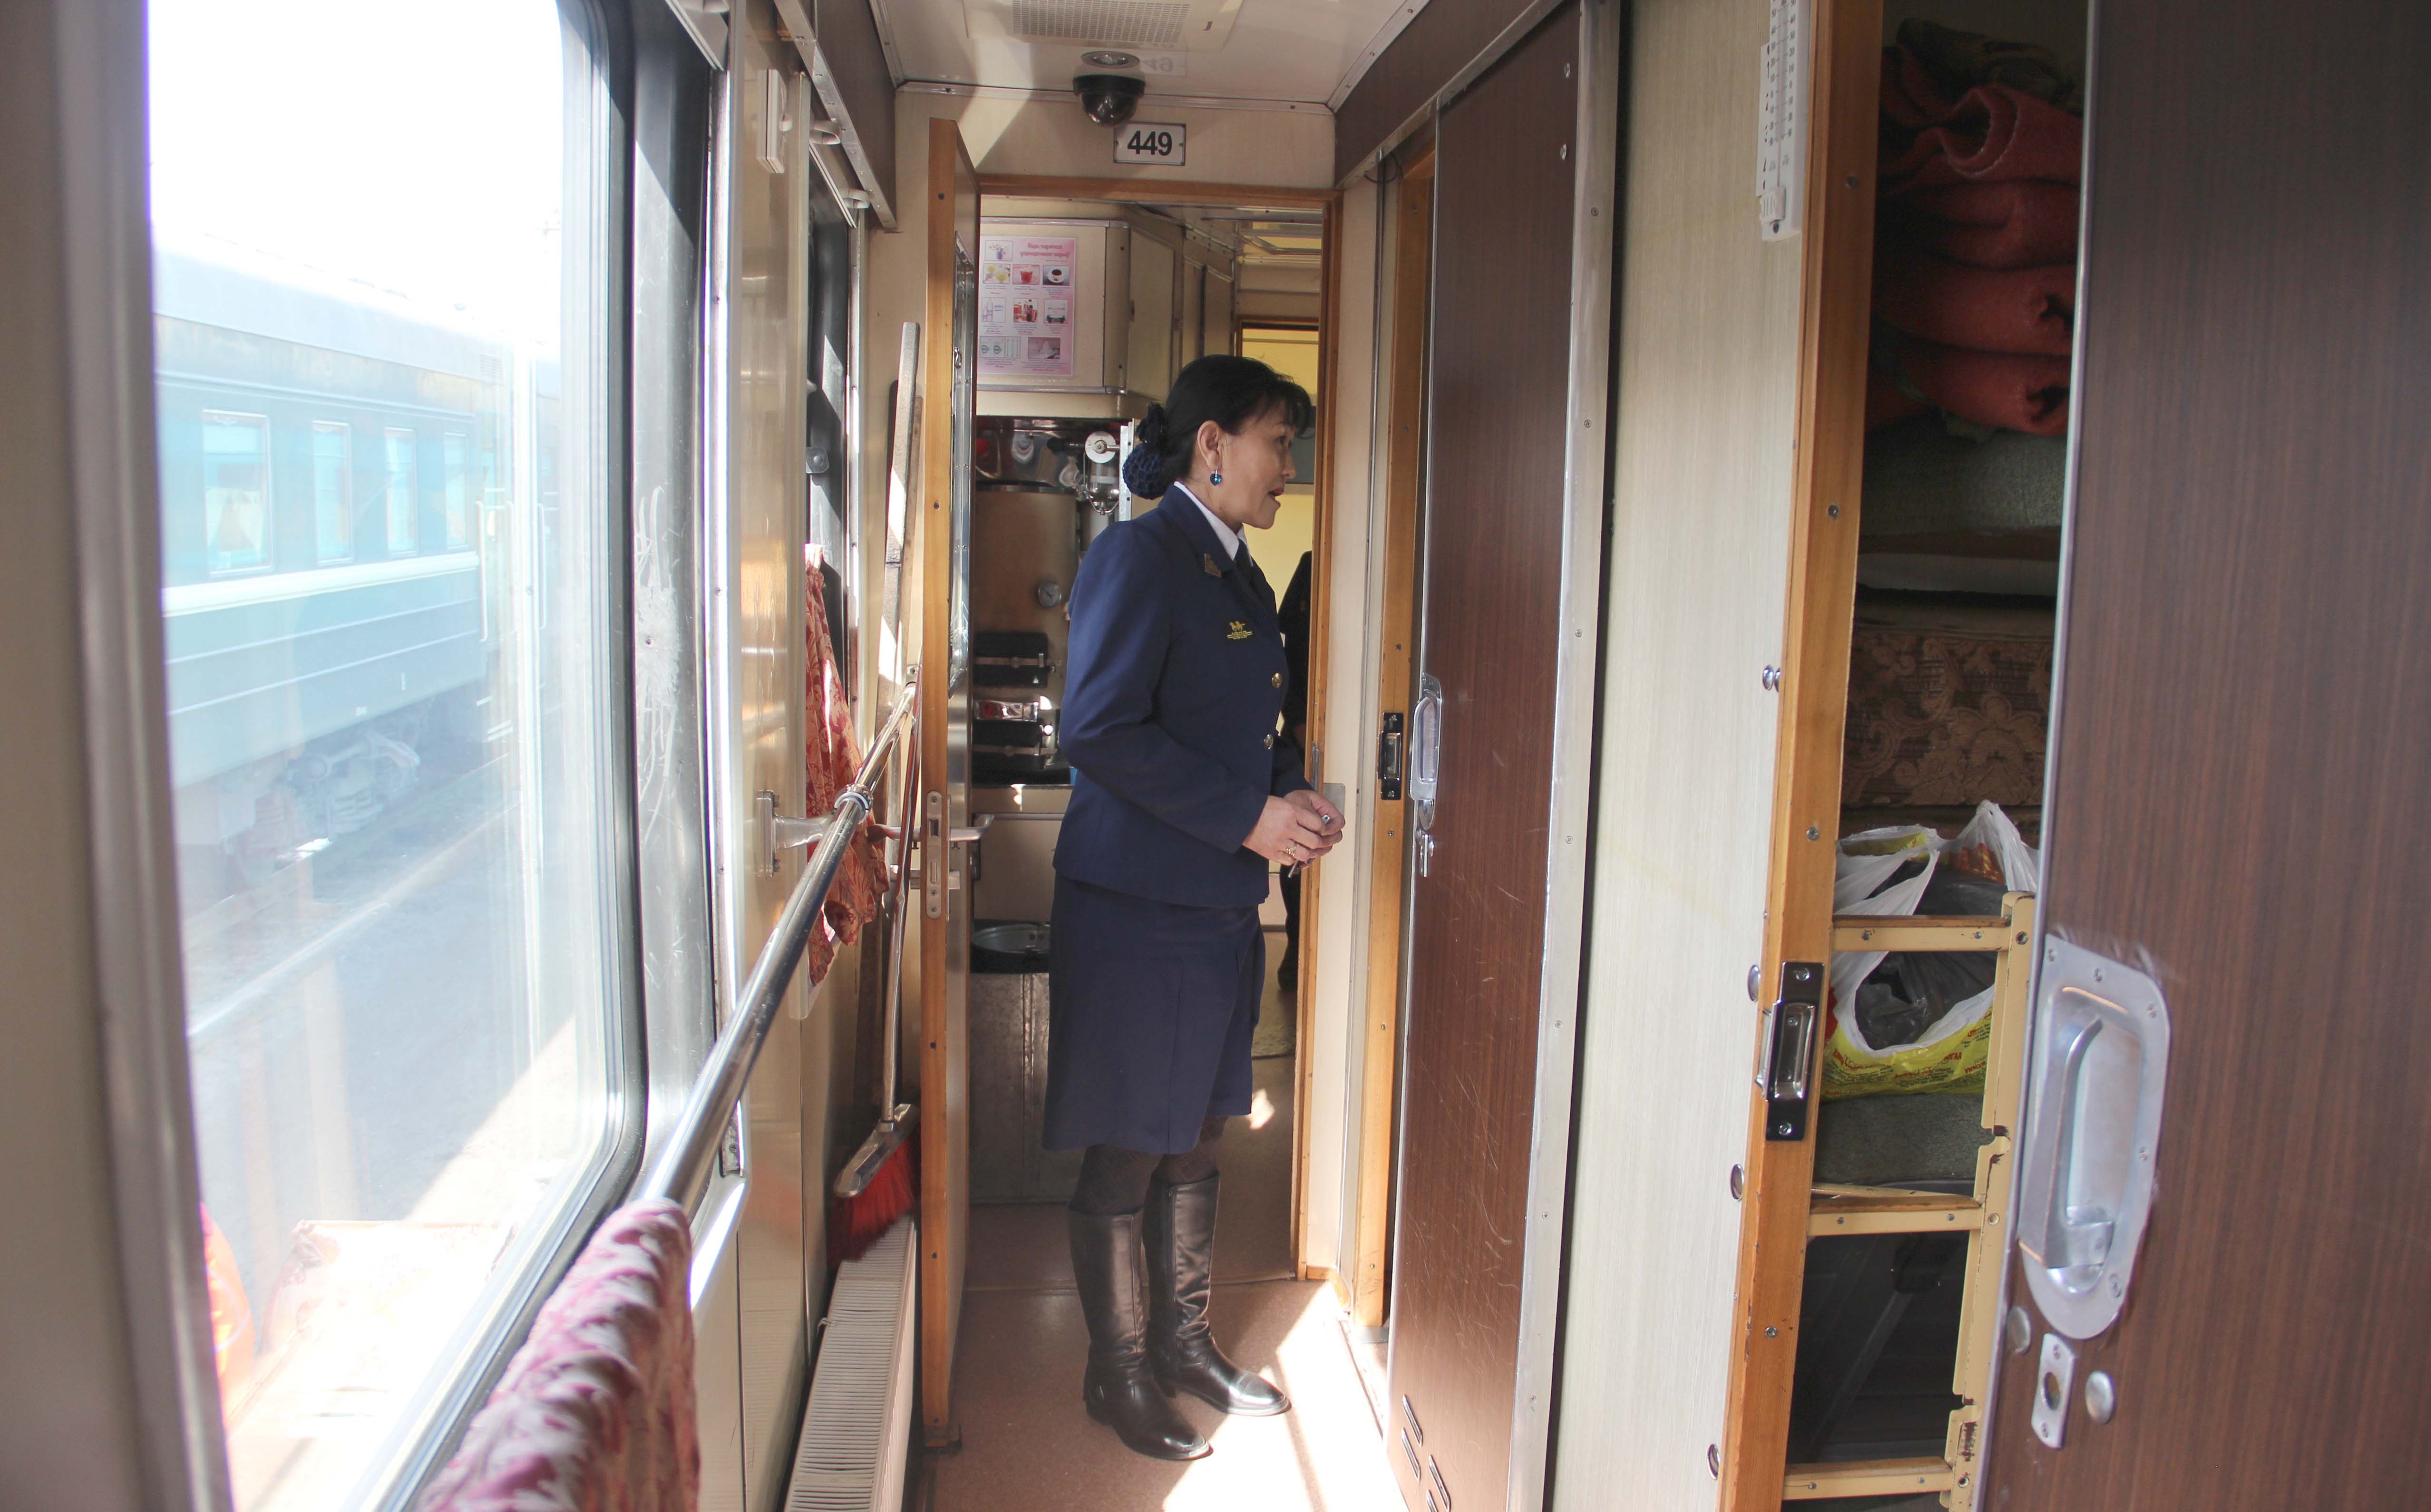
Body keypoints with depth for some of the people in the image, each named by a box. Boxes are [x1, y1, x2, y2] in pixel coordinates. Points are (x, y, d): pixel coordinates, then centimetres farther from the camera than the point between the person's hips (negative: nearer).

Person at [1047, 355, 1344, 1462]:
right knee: (1127, 1154, 5)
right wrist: (1247, 818, -19)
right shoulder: (1138, 555, -13)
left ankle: (1184, 1341, 33)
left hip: (1222, 903, 9)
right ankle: (1117, 1373, 22)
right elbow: (1099, 729, -22)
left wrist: (1291, 796, 3)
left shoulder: (1239, 576, 14)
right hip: (1137, 903, -8)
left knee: (1195, 1141, 18)